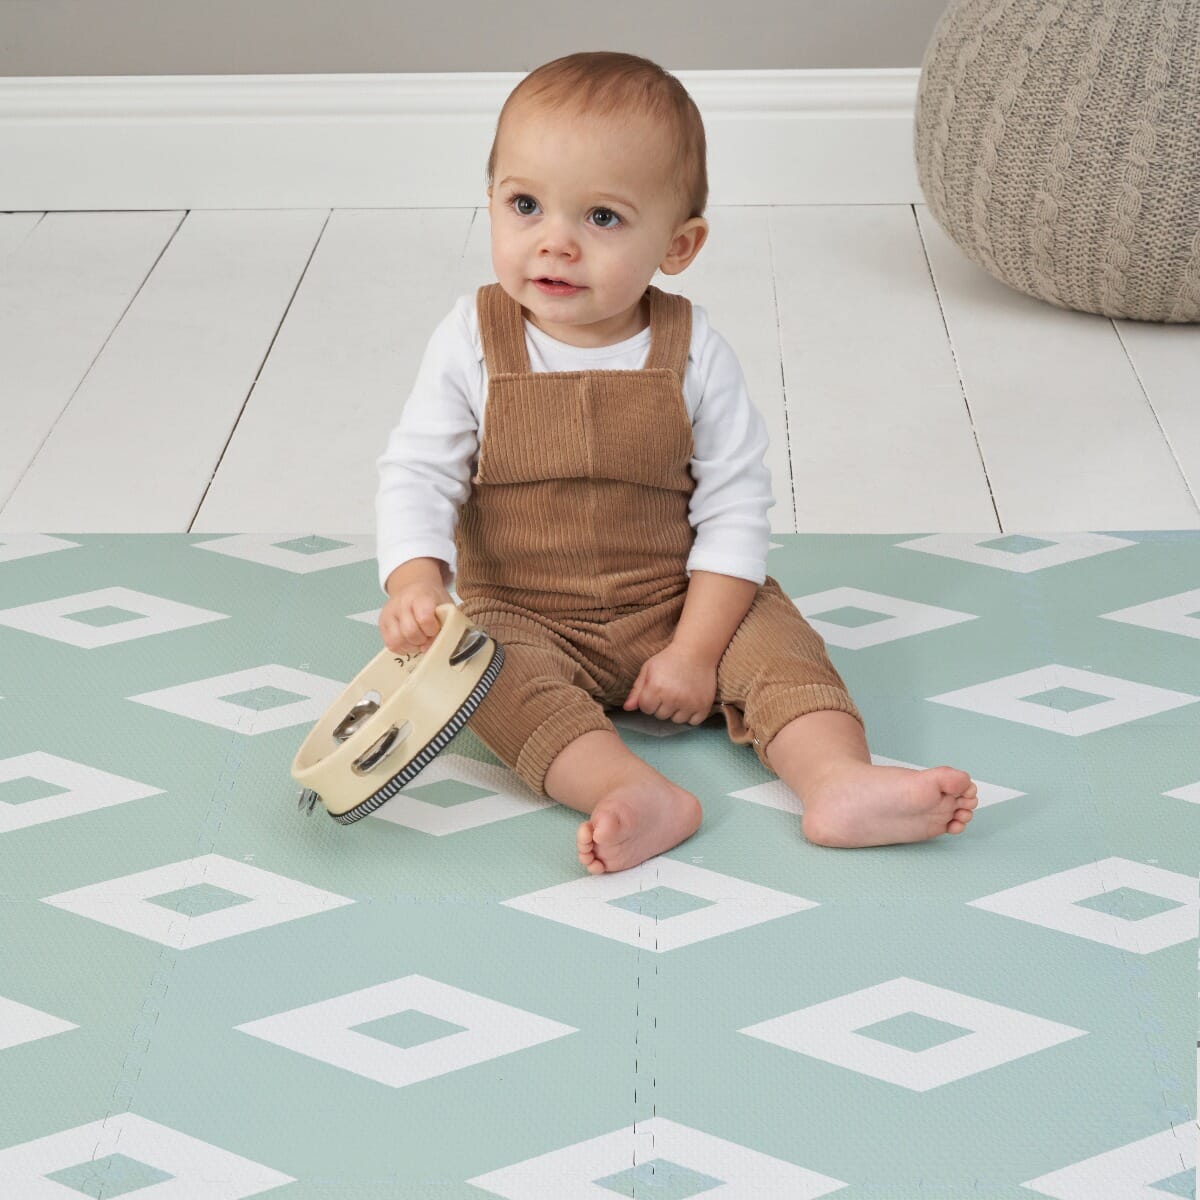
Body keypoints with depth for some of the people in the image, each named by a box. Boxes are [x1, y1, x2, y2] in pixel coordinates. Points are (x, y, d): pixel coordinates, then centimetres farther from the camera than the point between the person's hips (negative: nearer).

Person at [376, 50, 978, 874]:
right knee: (491, 671, -30)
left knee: (773, 639, -20)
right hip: (522, 614, -1)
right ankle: (639, 795, -43)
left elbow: (736, 505, -8)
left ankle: (842, 783, -31)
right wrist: (413, 581, -28)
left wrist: (696, 651, -15)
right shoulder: (472, 345, -8)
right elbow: (418, 474, -7)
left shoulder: (694, 354, -9)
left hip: (676, 603, 1)